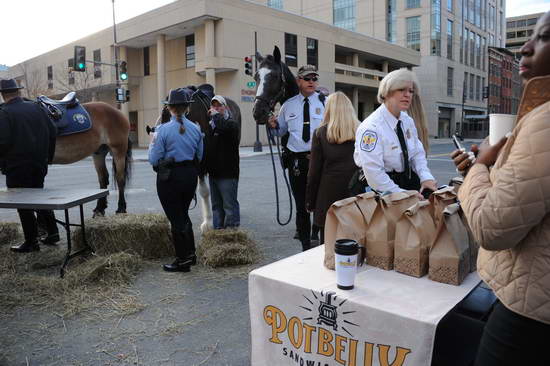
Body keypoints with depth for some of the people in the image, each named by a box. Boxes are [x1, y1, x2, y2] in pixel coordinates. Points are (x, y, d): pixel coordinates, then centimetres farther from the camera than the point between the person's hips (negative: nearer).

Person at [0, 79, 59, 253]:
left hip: (17, 166, -6)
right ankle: (52, 231, 19)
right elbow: (52, 131, 5)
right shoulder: (35, 107, 4)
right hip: (40, 163, 6)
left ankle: (31, 241, 11)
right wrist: (48, 156, 14)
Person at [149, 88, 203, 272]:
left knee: (176, 218, 6)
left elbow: (154, 159, -11)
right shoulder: (195, 129, 1)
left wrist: (153, 143, 6)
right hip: (191, 174, 5)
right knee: (183, 214, 22)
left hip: (170, 176, -5)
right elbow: (200, 156, 8)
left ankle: (183, 261, 15)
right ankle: (190, 254, 30)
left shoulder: (163, 130, -14)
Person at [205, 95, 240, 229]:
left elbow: (224, 128, -31)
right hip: (213, 172, 8)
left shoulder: (231, 123, -6)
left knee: (229, 204, -4)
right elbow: (205, 146, 20)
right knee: (216, 205, 15)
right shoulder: (210, 125, 17)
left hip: (227, 173, -8)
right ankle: (218, 229, 25)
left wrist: (216, 115, -15)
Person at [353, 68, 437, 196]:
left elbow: (418, 153, 11)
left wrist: (426, 177, -7)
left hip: (409, 180, 6)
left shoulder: (408, 121, 6)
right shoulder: (371, 127, -20)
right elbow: (373, 174, -23)